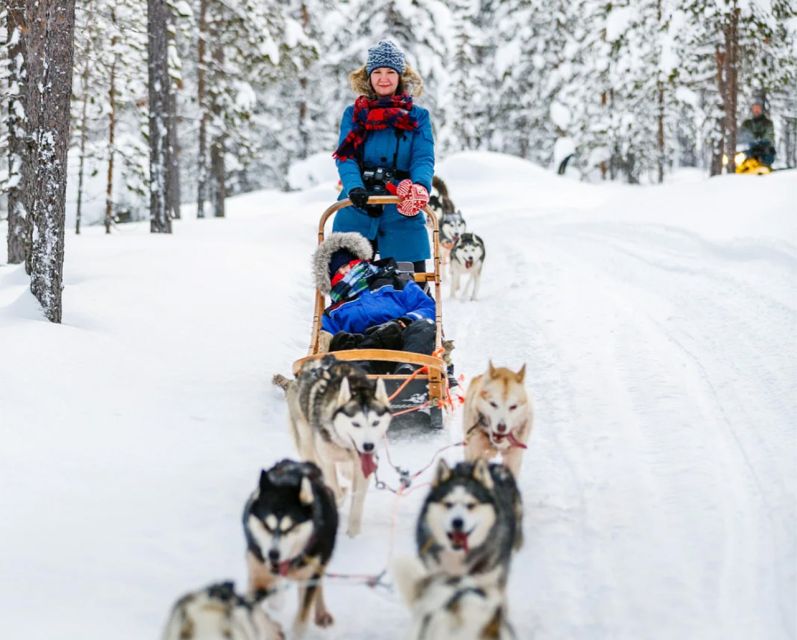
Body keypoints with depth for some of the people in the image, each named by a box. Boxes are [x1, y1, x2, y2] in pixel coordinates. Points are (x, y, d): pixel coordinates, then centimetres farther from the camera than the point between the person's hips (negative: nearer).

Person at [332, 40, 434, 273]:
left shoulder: (417, 117, 10)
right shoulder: (354, 114, 11)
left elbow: (424, 159, -3)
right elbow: (346, 157, -2)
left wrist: (420, 186, -26)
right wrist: (354, 188, -23)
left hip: (402, 216, 0)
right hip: (356, 213, 1)